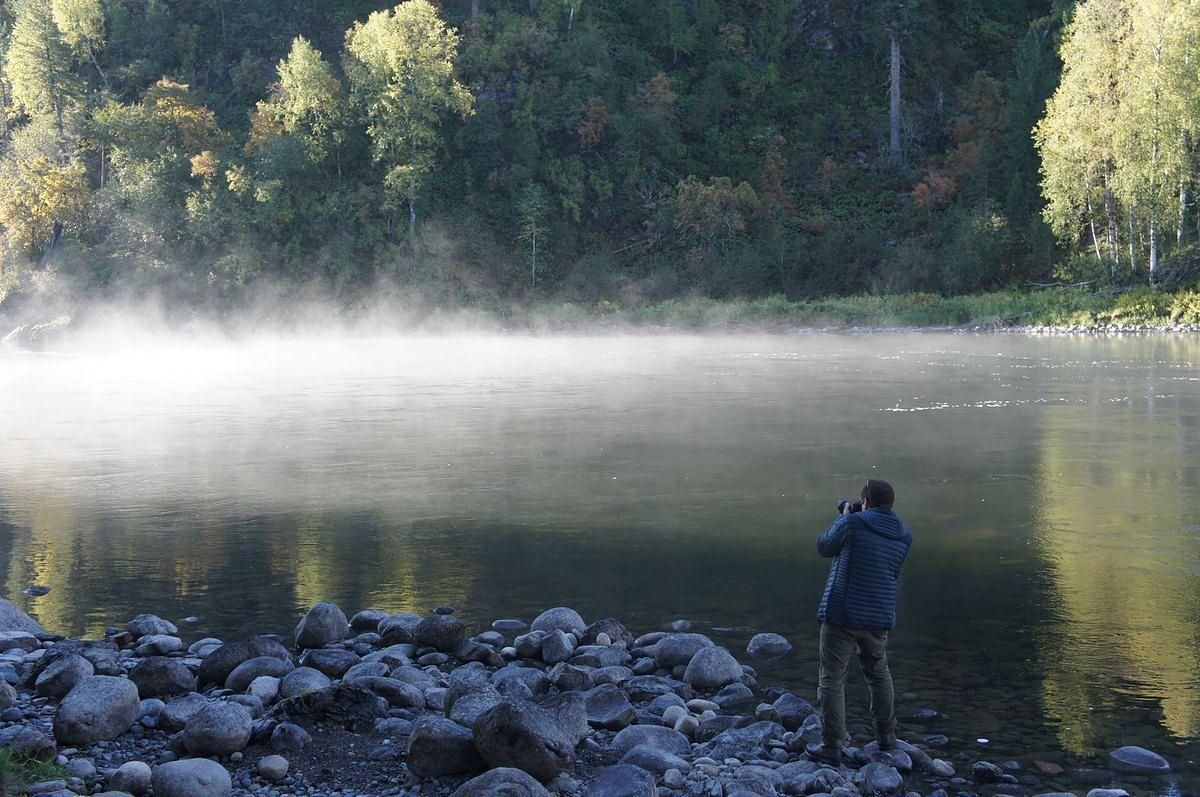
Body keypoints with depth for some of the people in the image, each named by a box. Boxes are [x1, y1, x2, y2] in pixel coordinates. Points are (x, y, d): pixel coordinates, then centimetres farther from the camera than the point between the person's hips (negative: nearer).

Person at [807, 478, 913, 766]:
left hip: (841, 615, -5)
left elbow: (824, 546, 3)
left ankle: (831, 747, 3)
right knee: (879, 674, 26)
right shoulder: (903, 537, 5)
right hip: (879, 618, 5)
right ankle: (886, 735, 35)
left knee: (832, 680, 2)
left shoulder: (853, 523, -12)